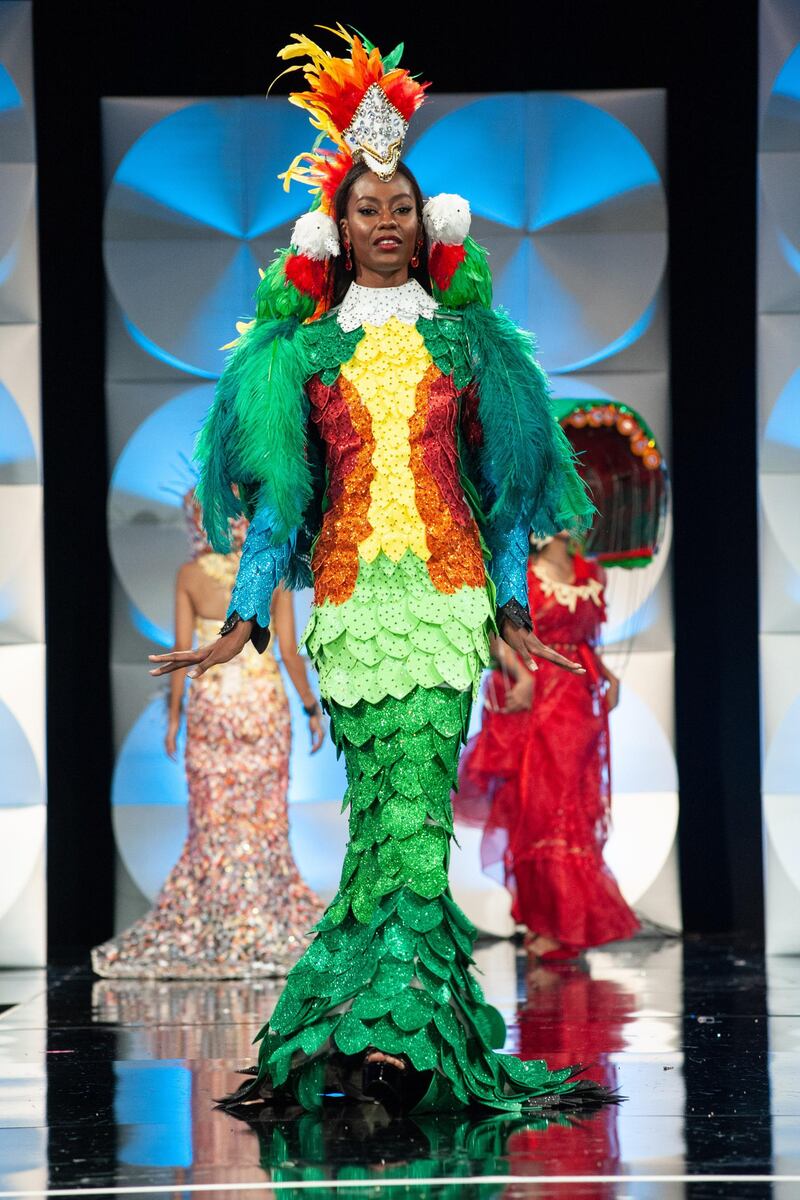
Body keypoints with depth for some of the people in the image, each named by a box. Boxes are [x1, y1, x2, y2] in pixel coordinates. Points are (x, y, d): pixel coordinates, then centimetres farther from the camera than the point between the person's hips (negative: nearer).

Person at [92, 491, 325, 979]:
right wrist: (312, 707, 5)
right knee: (264, 815, 5)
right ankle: (269, 924, 6)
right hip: (264, 699, 0)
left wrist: (173, 715, 6)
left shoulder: (190, 576, -3)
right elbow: (290, 649, -4)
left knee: (214, 816, 5)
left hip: (210, 700, 0)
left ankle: (195, 929, 7)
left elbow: (182, 651, -2)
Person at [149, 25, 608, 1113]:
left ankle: (388, 1030, -12)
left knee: (414, 800, -11)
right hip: (349, 592, 0)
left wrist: (511, 608, 8)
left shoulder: (464, 338, 12)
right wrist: (242, 622, 3)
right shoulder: (306, 349, 11)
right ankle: (416, 1029, 0)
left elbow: (498, 484, 14)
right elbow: (279, 494, 10)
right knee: (393, 802, -5)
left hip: (448, 587, 0)